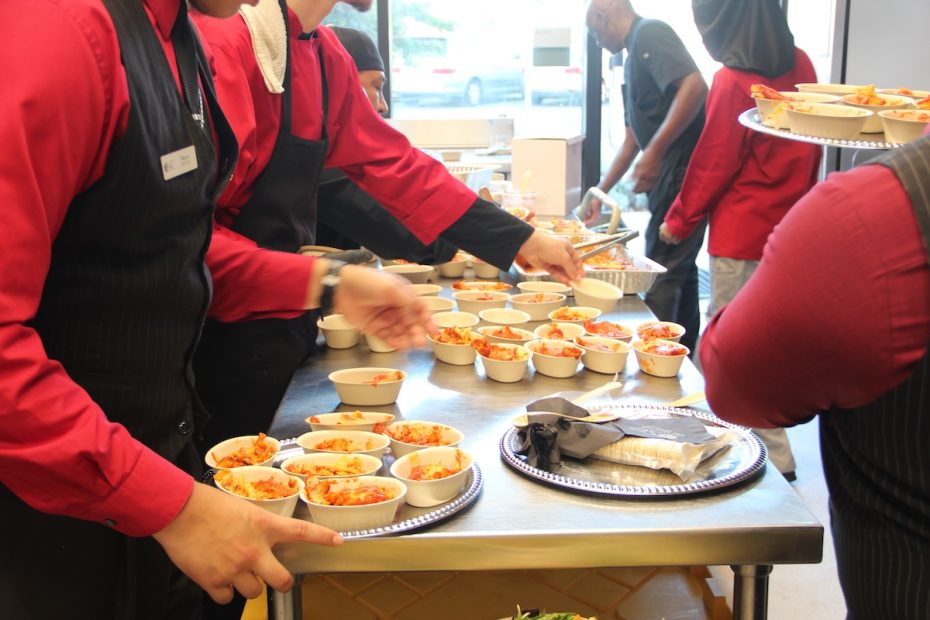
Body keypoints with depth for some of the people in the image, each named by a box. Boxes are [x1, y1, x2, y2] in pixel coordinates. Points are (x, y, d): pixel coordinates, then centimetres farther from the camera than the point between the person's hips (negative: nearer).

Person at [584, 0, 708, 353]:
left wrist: (655, 152, -26)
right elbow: (633, 139, 26)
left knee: (661, 273, -7)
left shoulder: (649, 34, -8)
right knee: (680, 269, 16)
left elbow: (695, 87, -24)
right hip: (671, 175, 10)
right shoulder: (634, 58, 21)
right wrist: (600, 192, 28)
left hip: (684, 170, -10)